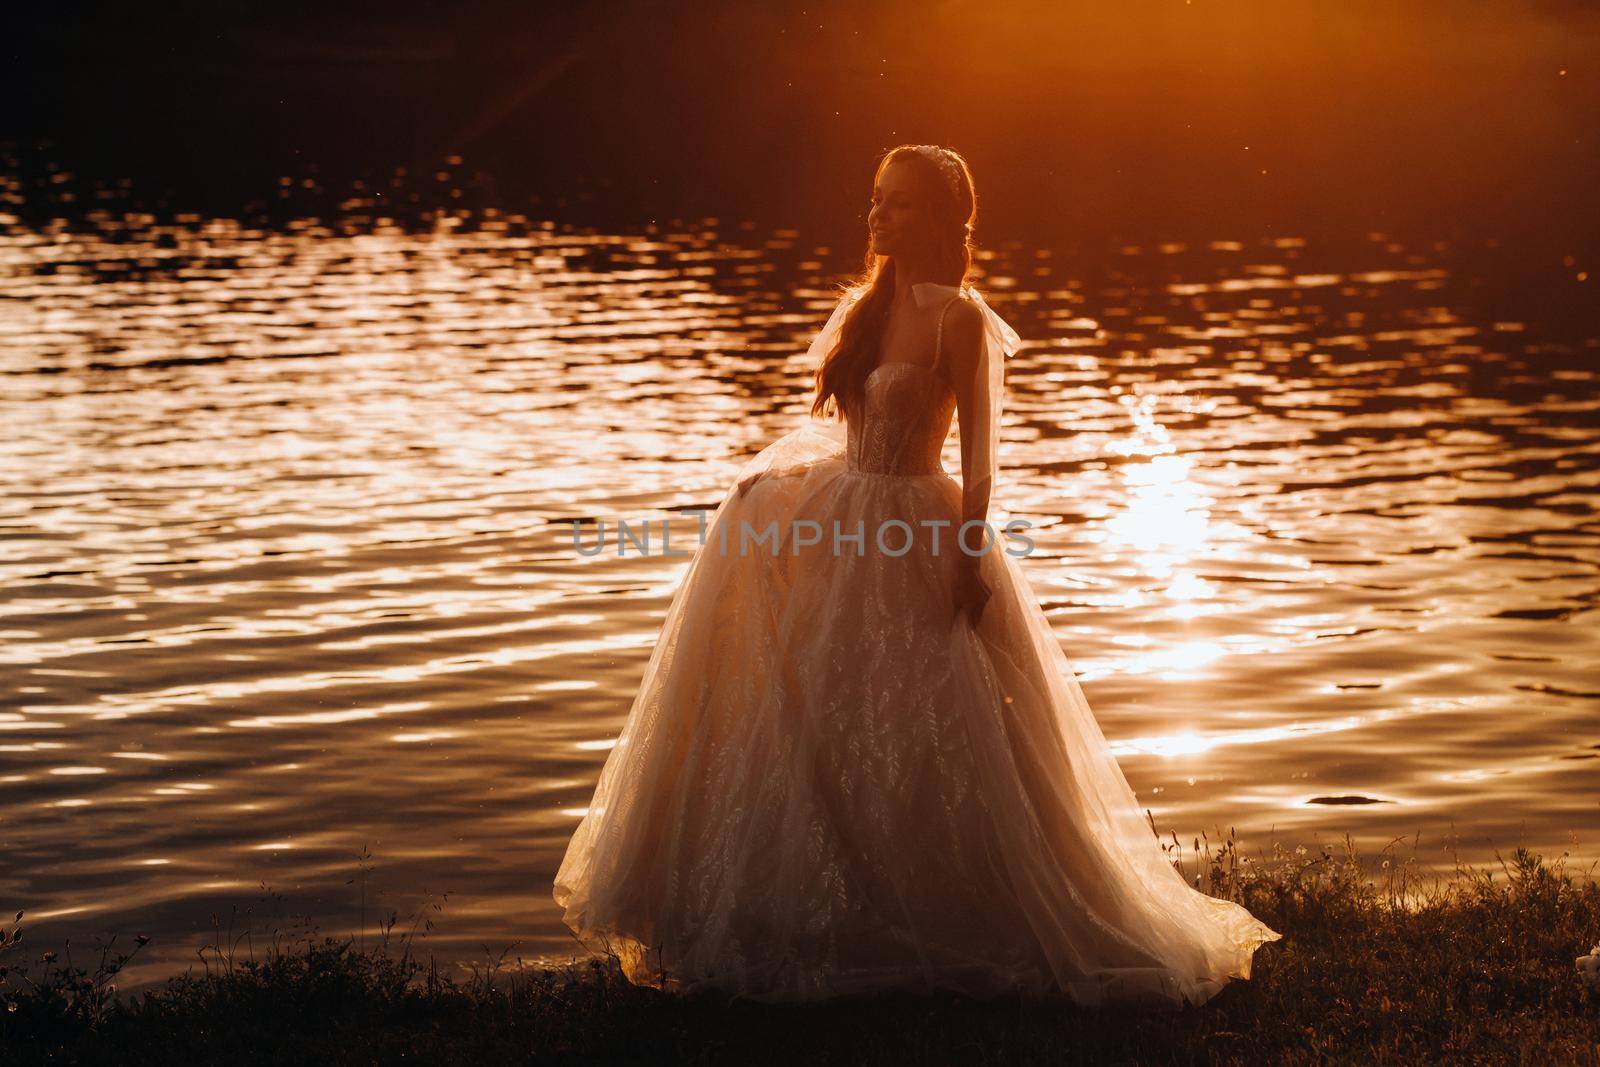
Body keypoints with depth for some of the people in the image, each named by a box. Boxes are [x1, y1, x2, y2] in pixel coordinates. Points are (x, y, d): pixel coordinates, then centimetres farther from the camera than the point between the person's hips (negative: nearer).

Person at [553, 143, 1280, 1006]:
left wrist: (969, 555, -21)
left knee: (927, 746, -2)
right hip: (846, 527, 8)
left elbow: (979, 442, -16)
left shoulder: (959, 318, -14)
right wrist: (773, 475, 14)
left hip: (918, 531, -8)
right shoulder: (873, 302, 10)